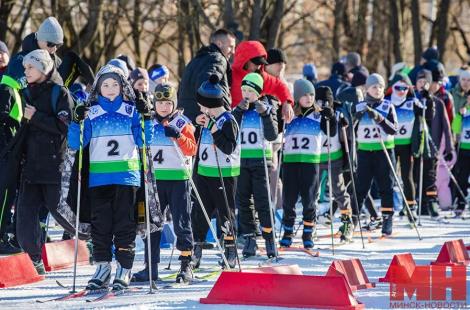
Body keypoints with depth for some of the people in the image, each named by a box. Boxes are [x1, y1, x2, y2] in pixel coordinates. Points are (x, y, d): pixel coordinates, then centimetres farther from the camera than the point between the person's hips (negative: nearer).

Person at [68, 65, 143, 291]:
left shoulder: (131, 111, 6)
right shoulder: (91, 114, 7)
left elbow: (143, 141, 3)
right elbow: (75, 144, 1)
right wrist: (77, 122, -13)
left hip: (126, 176, -1)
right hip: (99, 176, 1)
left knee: (124, 222, -1)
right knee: (100, 222, 2)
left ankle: (124, 269, 2)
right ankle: (102, 267, 8)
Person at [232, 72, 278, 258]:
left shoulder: (267, 107, 2)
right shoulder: (238, 109, 9)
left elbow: (272, 135, -6)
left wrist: (265, 114, -16)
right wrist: (239, 111, -12)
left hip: (260, 160, -3)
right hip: (241, 160, 3)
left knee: (262, 201, -7)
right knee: (243, 201, 2)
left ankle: (269, 238, 0)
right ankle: (249, 239, 8)